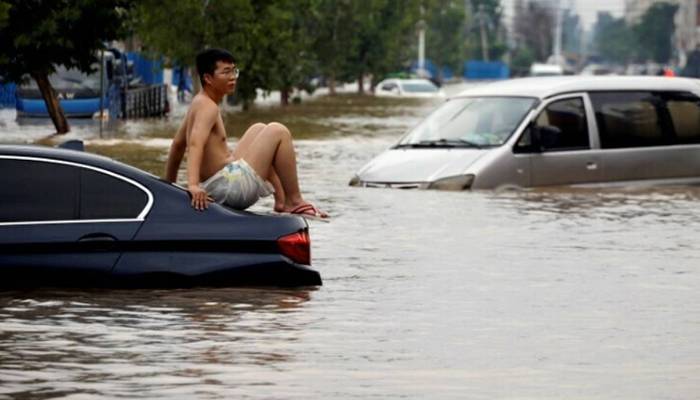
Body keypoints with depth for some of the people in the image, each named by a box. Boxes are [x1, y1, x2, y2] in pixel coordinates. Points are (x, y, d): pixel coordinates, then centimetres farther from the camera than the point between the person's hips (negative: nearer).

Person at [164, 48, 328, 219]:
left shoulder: (199, 103, 14)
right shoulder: (207, 107, -16)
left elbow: (178, 144, 23)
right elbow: (195, 143, -32)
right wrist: (193, 185, -47)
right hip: (231, 187, -11)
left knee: (259, 129, 28)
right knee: (277, 131, -8)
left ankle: (281, 200, 24)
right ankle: (295, 202, -2)